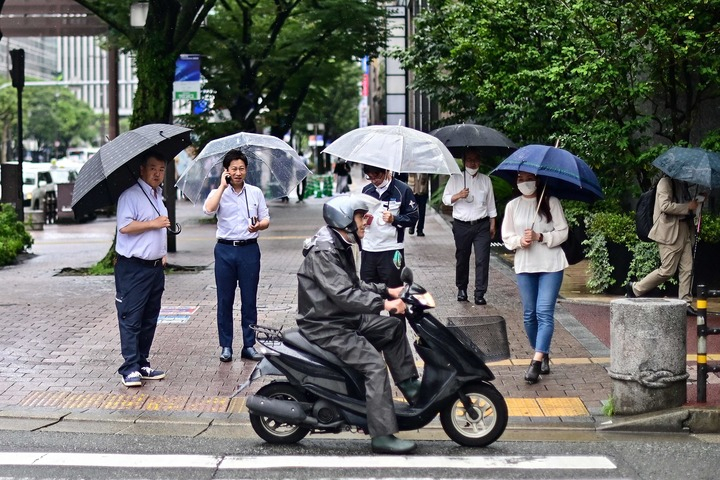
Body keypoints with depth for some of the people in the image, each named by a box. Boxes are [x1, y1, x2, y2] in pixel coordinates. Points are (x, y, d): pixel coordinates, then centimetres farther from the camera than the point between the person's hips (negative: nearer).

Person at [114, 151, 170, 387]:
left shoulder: (158, 196, 18)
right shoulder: (131, 194, -11)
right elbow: (125, 226, -22)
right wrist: (153, 223, -16)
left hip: (155, 267, 9)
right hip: (133, 268, -9)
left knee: (150, 319, 11)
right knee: (131, 319, -7)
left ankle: (143, 364, 18)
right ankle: (130, 369, -7)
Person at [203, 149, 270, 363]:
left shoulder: (255, 192, 8)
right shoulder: (219, 193, 3)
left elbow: (266, 219, 11)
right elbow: (208, 209, -17)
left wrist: (259, 226, -12)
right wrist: (223, 186, -12)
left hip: (249, 249, 1)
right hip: (225, 249, -1)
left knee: (249, 299, 3)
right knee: (225, 300, 3)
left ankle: (249, 345, 11)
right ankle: (226, 346, 10)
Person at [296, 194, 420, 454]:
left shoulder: (341, 246, 12)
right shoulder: (323, 252, -21)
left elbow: (354, 285, 21)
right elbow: (343, 294, -30)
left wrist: (387, 290, 8)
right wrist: (384, 303, -32)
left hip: (344, 318, 11)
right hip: (325, 327, -11)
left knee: (393, 327, 13)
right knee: (374, 365, -20)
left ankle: (409, 385, 16)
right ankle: (383, 435, -21)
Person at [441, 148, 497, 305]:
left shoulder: (485, 180, 10)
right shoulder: (455, 178, 4)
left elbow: (491, 204, 14)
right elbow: (445, 199, 4)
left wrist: (492, 224, 11)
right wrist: (458, 195, -15)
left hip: (481, 225, 0)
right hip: (461, 225, 0)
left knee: (482, 260, -7)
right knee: (462, 258, 9)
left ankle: (480, 294, -6)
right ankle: (461, 289, 25)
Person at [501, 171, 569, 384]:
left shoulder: (551, 203, 0)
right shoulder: (513, 206, 9)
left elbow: (562, 232, -2)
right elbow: (506, 237, 8)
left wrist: (540, 237, -16)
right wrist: (520, 241, -13)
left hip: (550, 264, -4)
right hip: (524, 265, 4)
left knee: (544, 312, -12)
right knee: (529, 314, 7)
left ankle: (536, 362, -17)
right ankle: (543, 355, 24)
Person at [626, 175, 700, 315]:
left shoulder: (683, 184, 18)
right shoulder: (666, 182, -8)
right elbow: (665, 206, -19)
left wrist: (695, 203, 10)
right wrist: (688, 206, -16)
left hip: (684, 232, 9)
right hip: (669, 232, -9)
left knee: (687, 269, 3)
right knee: (667, 270, -7)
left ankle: (685, 303, 7)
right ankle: (635, 288, 6)